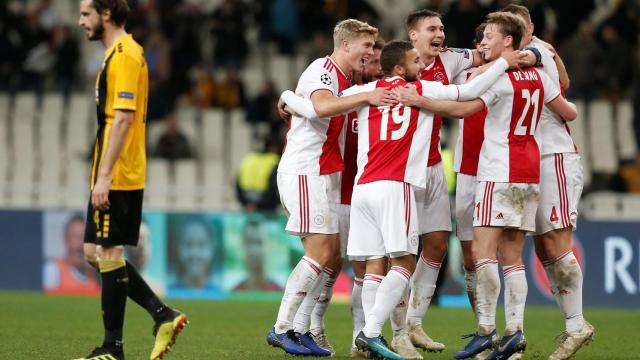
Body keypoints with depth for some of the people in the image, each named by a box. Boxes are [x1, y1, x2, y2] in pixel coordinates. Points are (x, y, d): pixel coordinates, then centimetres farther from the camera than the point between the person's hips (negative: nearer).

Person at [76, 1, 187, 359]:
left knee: (108, 254, -5)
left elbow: (123, 117, -21)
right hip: (110, 178, 10)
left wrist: (104, 176, -23)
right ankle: (163, 315, 11)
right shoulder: (118, 54, 18)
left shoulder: (125, 55, -14)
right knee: (96, 253, 11)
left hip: (117, 178, -10)